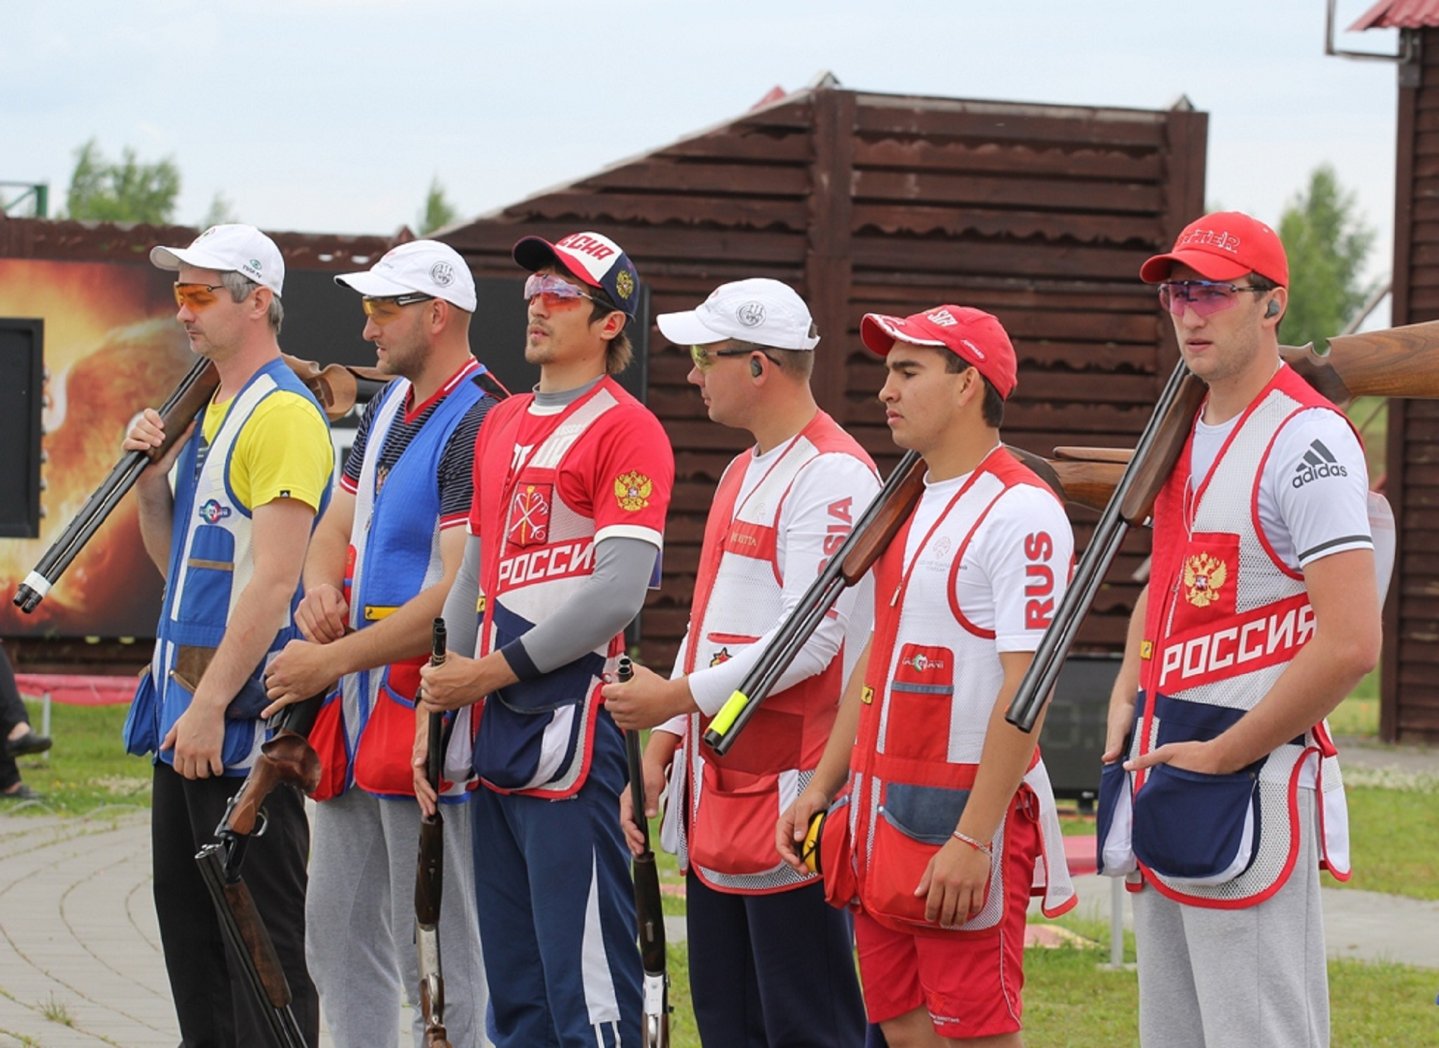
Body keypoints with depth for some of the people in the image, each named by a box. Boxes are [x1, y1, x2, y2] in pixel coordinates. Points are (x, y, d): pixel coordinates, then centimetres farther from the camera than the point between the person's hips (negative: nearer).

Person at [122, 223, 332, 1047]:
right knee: (189, 923, 13)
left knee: (261, 933, -6)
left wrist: (210, 705, -22)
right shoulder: (208, 410, 16)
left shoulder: (283, 414, -13)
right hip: (186, 705, 10)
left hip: (245, 714, -10)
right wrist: (152, 480, 4)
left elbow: (275, 582, -20)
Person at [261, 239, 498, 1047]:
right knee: (339, 929, 15)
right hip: (357, 709, 10)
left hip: (428, 709, -10)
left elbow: (459, 594, -22)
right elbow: (339, 525, 21)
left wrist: (331, 662, -19)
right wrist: (321, 591, -2)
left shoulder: (479, 425, -16)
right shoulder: (389, 407, 15)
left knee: (442, 951, -6)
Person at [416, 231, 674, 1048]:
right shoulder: (502, 425, 18)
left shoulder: (626, 430, -8)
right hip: (496, 729, 9)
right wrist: (439, 700, 15)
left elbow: (617, 593, -16)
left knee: (583, 972, -9)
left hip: (571, 721, -9)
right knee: (511, 977, 12)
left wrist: (497, 670, -14)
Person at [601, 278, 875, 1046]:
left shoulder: (832, 476, -13)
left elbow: (813, 639, -20)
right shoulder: (742, 475, 19)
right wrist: (666, 736, 13)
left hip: (790, 796, -10)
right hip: (718, 794, 10)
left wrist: (682, 696, -15)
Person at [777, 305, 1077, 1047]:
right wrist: (821, 786, 16)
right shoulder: (909, 509, 16)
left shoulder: (1019, 513, -13)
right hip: (880, 815, 9)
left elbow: (1025, 687, -19)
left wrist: (972, 839, -23)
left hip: (963, 817, -9)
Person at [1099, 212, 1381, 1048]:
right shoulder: (1187, 434, 14)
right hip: (1165, 773, 9)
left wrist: (1225, 755, -17)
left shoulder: (1306, 440, -14)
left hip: (1248, 785, -9)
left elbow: (1351, 644, -22)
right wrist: (1129, 697, 12)